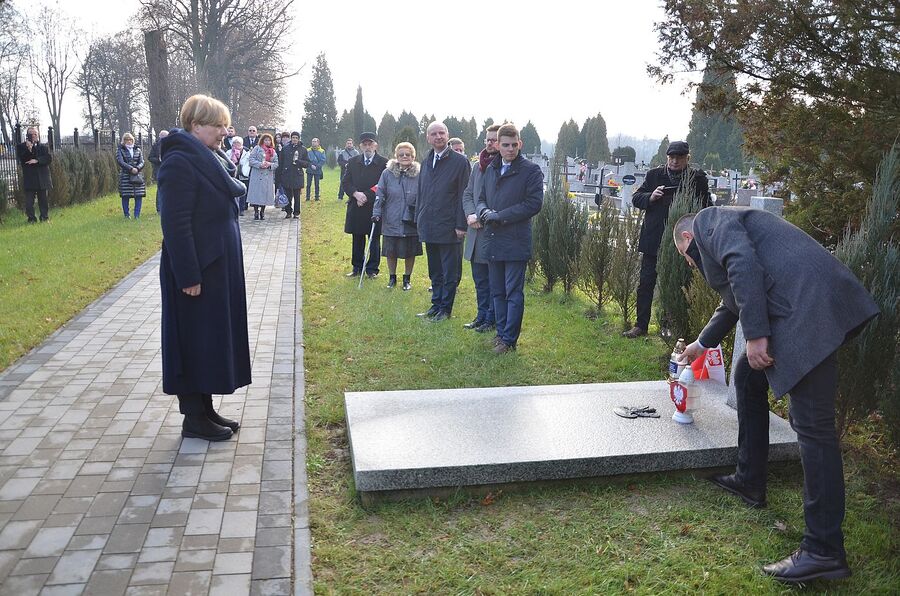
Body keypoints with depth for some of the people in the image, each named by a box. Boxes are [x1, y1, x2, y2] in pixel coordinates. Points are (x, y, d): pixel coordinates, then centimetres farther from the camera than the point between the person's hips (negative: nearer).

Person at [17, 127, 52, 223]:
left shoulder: (44, 147, 13)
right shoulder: (21, 147, 8)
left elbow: (49, 158, -2)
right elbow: (21, 159, -6)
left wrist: (37, 160, -15)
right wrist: (28, 149, -19)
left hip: (42, 178, 1)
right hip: (29, 178, -1)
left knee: (43, 199, 5)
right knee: (29, 200, -3)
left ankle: (45, 217, 12)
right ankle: (31, 219, 2)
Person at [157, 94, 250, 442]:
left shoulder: (209, 159, 12)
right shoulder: (180, 161, -16)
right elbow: (175, 223, -21)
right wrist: (189, 276, -23)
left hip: (220, 266, 9)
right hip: (197, 270, -9)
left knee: (215, 335, 14)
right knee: (196, 340, 1)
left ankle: (205, 409, 27)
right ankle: (194, 419, 14)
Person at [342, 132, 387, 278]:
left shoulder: (384, 163, -4)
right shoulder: (353, 162, 9)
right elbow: (345, 182, 6)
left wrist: (367, 196, -13)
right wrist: (356, 193, -13)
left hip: (375, 207, -3)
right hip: (356, 208, 3)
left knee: (374, 239, 5)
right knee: (357, 240, 11)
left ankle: (372, 269, 14)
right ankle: (357, 268, 21)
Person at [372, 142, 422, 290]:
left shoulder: (419, 175, -3)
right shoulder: (387, 173, -2)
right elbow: (380, 195, 0)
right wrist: (376, 213, -8)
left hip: (412, 222, 0)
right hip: (391, 221, 0)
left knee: (410, 252, 10)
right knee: (391, 251, 10)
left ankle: (407, 278, 28)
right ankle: (392, 278, 29)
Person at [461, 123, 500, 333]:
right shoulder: (477, 166, 12)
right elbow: (467, 194, 15)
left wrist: (483, 216, -15)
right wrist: (470, 214, -3)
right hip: (476, 230, 7)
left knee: (494, 280, 4)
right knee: (480, 279, 16)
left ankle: (491, 319, 14)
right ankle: (481, 315, 28)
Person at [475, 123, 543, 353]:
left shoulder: (531, 170, -5)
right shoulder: (491, 169, 14)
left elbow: (534, 203, -13)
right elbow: (481, 199, 19)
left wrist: (499, 216, -13)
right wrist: (485, 212, -5)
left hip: (516, 243, -6)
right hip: (493, 241, 6)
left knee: (514, 294, 0)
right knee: (497, 292, 14)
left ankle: (509, 340, 7)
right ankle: (501, 333, 25)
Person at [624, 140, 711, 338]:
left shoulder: (697, 178, 3)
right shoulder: (654, 175, 8)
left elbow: (706, 207, 5)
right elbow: (636, 198, 8)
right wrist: (650, 197, -12)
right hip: (654, 240, 2)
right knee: (646, 283, 3)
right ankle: (641, 325, 11)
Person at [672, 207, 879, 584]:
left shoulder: (708, 221, 3)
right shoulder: (726, 227, 32)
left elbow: (743, 265, -17)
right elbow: (733, 302, 44)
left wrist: (755, 335, -20)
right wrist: (701, 344, 57)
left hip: (810, 309, -11)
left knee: (811, 424, -10)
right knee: (748, 377, 23)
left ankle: (824, 551, -5)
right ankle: (749, 481, 32)